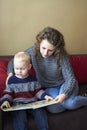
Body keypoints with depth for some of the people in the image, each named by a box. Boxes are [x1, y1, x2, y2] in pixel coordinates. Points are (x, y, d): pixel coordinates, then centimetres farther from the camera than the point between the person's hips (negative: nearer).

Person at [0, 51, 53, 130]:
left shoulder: (33, 79, 7)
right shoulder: (12, 80, 2)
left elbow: (38, 91, 13)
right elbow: (8, 93, 3)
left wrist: (45, 96, -5)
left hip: (32, 102, 2)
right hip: (18, 104, -2)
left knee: (40, 112, -22)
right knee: (19, 116, -29)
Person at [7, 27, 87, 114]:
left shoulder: (61, 56, -24)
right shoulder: (33, 51, -18)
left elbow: (70, 78, -18)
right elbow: (13, 62, -4)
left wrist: (64, 94, -35)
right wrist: (10, 73, -24)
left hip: (65, 84, -2)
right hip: (49, 88, 2)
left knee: (68, 103, -33)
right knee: (53, 109, -29)